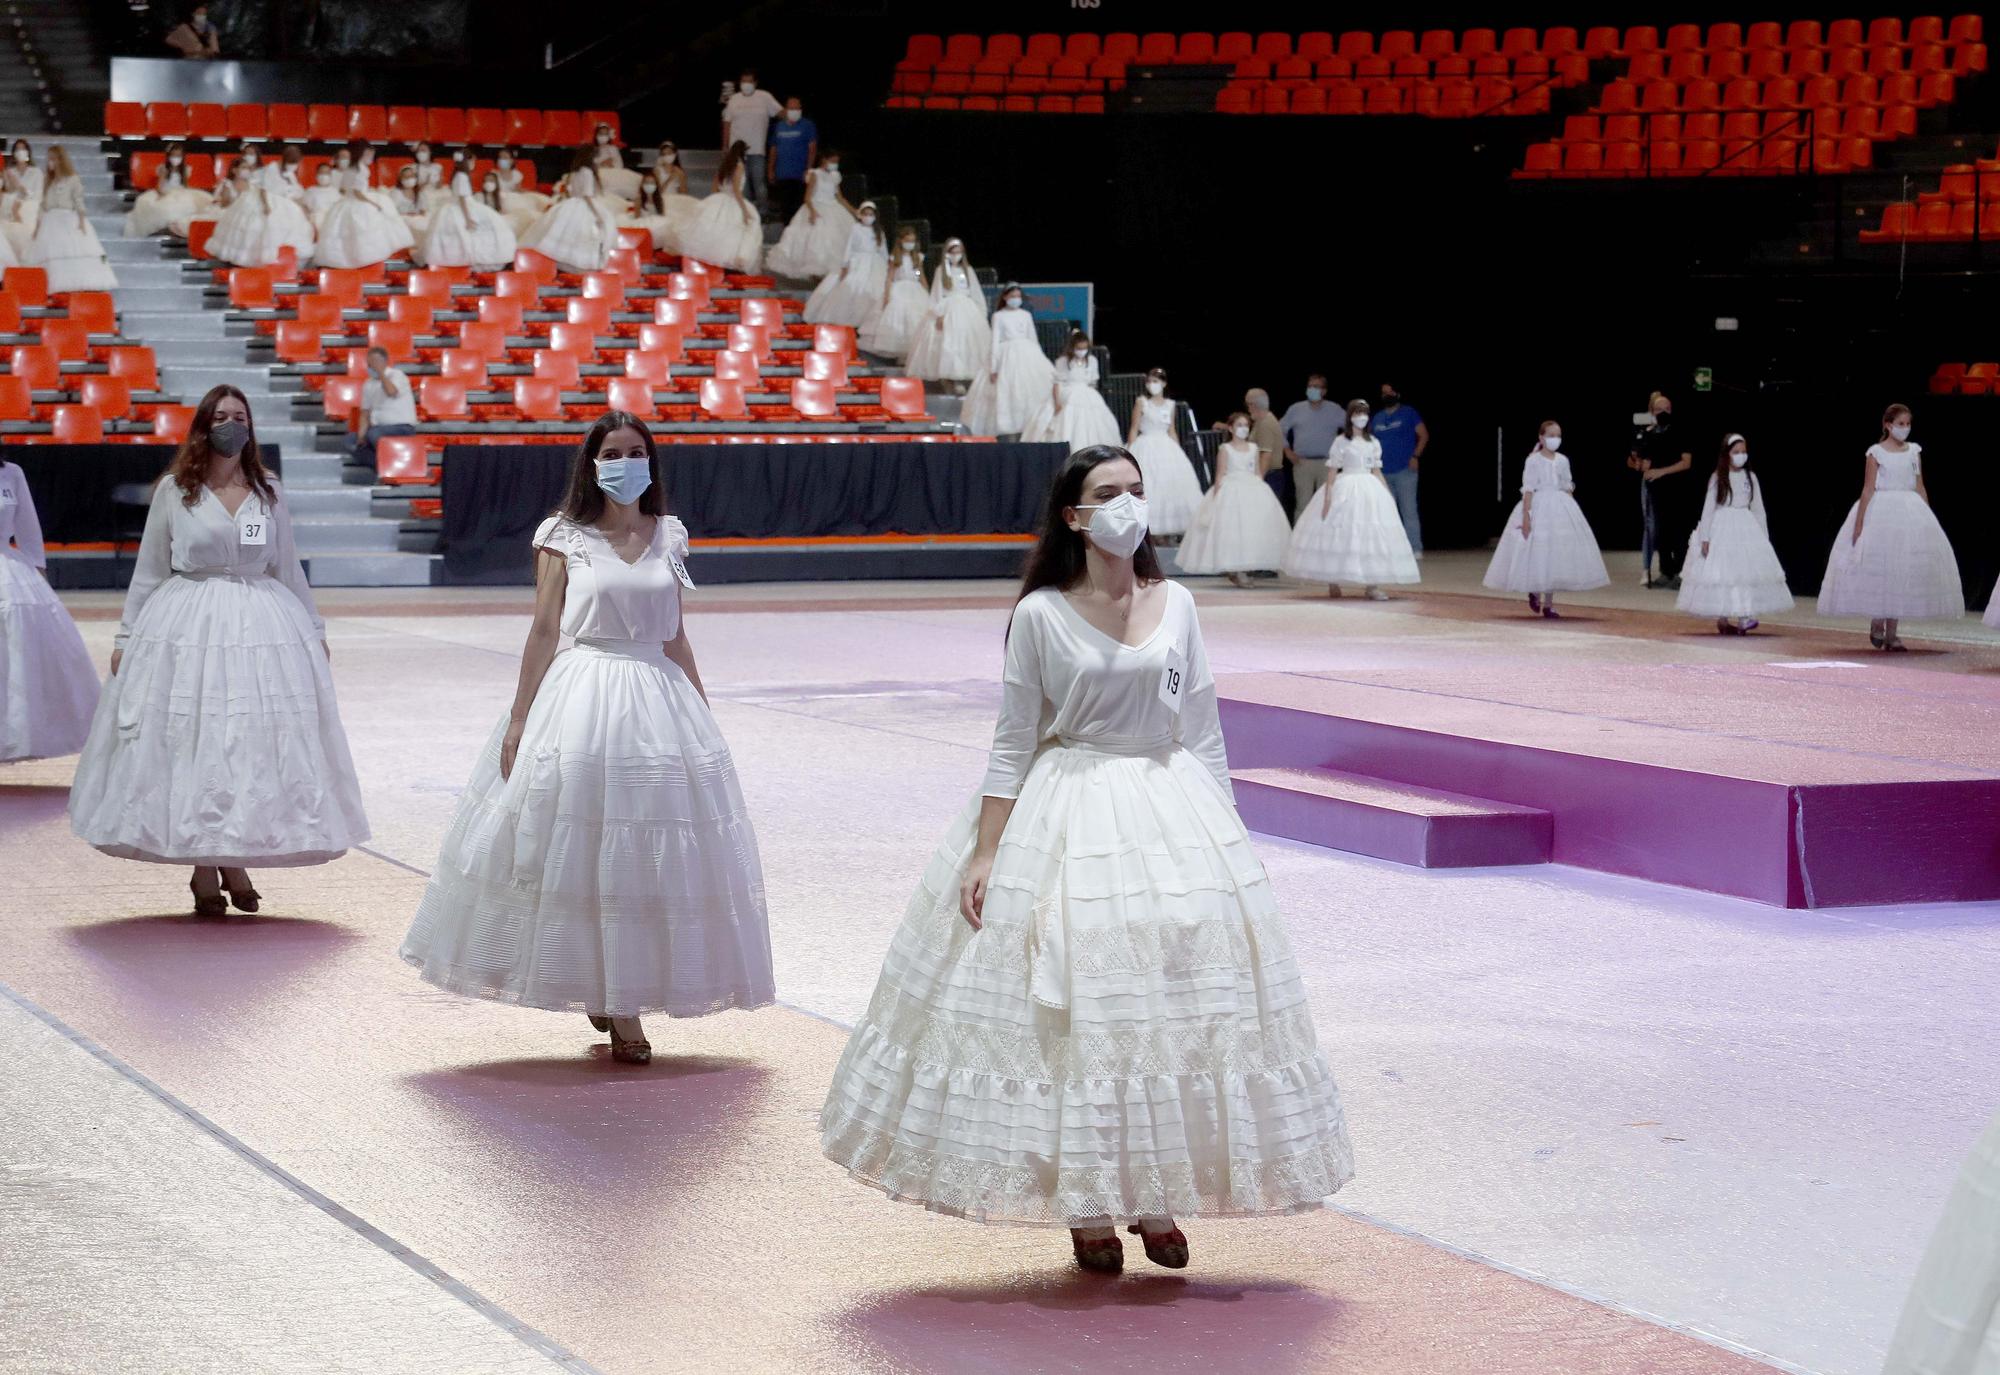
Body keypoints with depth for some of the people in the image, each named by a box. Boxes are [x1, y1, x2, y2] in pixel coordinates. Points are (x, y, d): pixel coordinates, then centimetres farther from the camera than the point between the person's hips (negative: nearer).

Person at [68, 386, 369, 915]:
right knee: (192, 743, -1)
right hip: (187, 629, -2)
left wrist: (314, 629, 18)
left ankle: (237, 862, 13)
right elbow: (148, 569, 6)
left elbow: (287, 568, 16)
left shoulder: (269, 493, 8)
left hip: (263, 627, 2)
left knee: (255, 746, 1)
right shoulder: (173, 490, 1)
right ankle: (204, 870, 9)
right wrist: (126, 636, 5)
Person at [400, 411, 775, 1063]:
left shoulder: (669, 537, 9)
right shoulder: (564, 537, 0)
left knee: (651, 856, 3)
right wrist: (518, 720, -6)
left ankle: (622, 1000, 16)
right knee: (584, 854, -2)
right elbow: (544, 631, -2)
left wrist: (702, 715, 14)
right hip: (583, 694, -3)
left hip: (660, 698, 3)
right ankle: (616, 1009, 9)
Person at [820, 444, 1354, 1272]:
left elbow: (1204, 735, 8)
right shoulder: (1041, 615, -4)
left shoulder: (1176, 607, 5)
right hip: (1066, 823, -3)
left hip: (1173, 815, 3)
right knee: (1071, 1008, -1)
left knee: (1171, 1004, 2)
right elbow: (1013, 743, -2)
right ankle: (1085, 1205, 12)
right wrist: (983, 854, -6)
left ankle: (1155, 1197, 15)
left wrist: (1223, 835, 3)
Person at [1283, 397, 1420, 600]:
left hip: (1370, 490, 4)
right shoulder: (1341, 441, -2)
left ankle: (1371, 585, -3)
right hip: (1345, 490, -4)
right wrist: (1327, 496, -10)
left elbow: (1376, 471, 15)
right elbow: (1332, 471, -3)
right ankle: (1332, 582, 14)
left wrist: (1388, 494, 10)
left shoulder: (1373, 443, 10)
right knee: (1339, 536, 0)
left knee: (1372, 536, -4)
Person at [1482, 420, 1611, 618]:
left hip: (1561, 509, 5)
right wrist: (1525, 516, -15)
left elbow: (1567, 488, 13)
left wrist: (1572, 513, 11)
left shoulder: (1562, 460, 8)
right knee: (1537, 555, -2)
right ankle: (1534, 593, 25)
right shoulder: (1534, 461, -6)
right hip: (1539, 508, -4)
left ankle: (1548, 604, 10)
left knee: (1557, 555, 3)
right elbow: (1528, 489, -9)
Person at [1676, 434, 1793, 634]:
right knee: (1720, 571, -3)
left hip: (1746, 528, 2)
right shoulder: (1717, 478, -1)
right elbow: (1708, 508, -1)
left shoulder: (1750, 478, 7)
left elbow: (1758, 509, 10)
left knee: (1748, 571, -8)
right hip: (1721, 528, -2)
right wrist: (1705, 538, -6)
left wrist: (1763, 538, 9)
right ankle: (1723, 618, 4)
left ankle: (1744, 615, -9)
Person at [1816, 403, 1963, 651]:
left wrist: (1928, 519, 9)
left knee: (1902, 571, 3)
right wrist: (1859, 524, -9)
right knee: (1880, 569, -3)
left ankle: (1891, 632, 8)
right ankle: (1877, 624, 13)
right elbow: (1868, 490, -5)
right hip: (1881, 512, -4)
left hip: (1910, 514, 4)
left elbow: (1920, 488, 11)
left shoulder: (1914, 452, 9)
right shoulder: (1876, 452, -3)